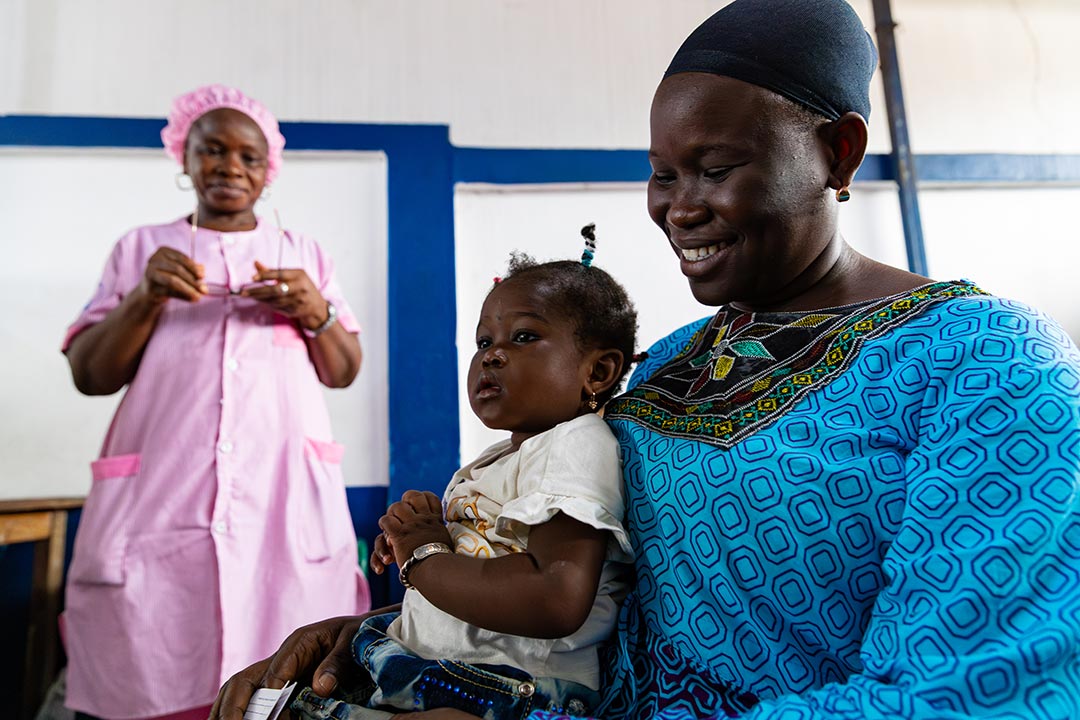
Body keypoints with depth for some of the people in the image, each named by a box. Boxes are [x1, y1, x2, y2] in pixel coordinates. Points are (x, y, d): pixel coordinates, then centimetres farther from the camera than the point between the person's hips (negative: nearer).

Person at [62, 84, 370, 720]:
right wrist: (143, 300, -7)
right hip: (160, 494, 1)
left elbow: (345, 373, 13)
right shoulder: (141, 247, 15)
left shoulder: (304, 254, 16)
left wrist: (317, 313, -7)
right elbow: (89, 376, 10)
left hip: (284, 496, 0)